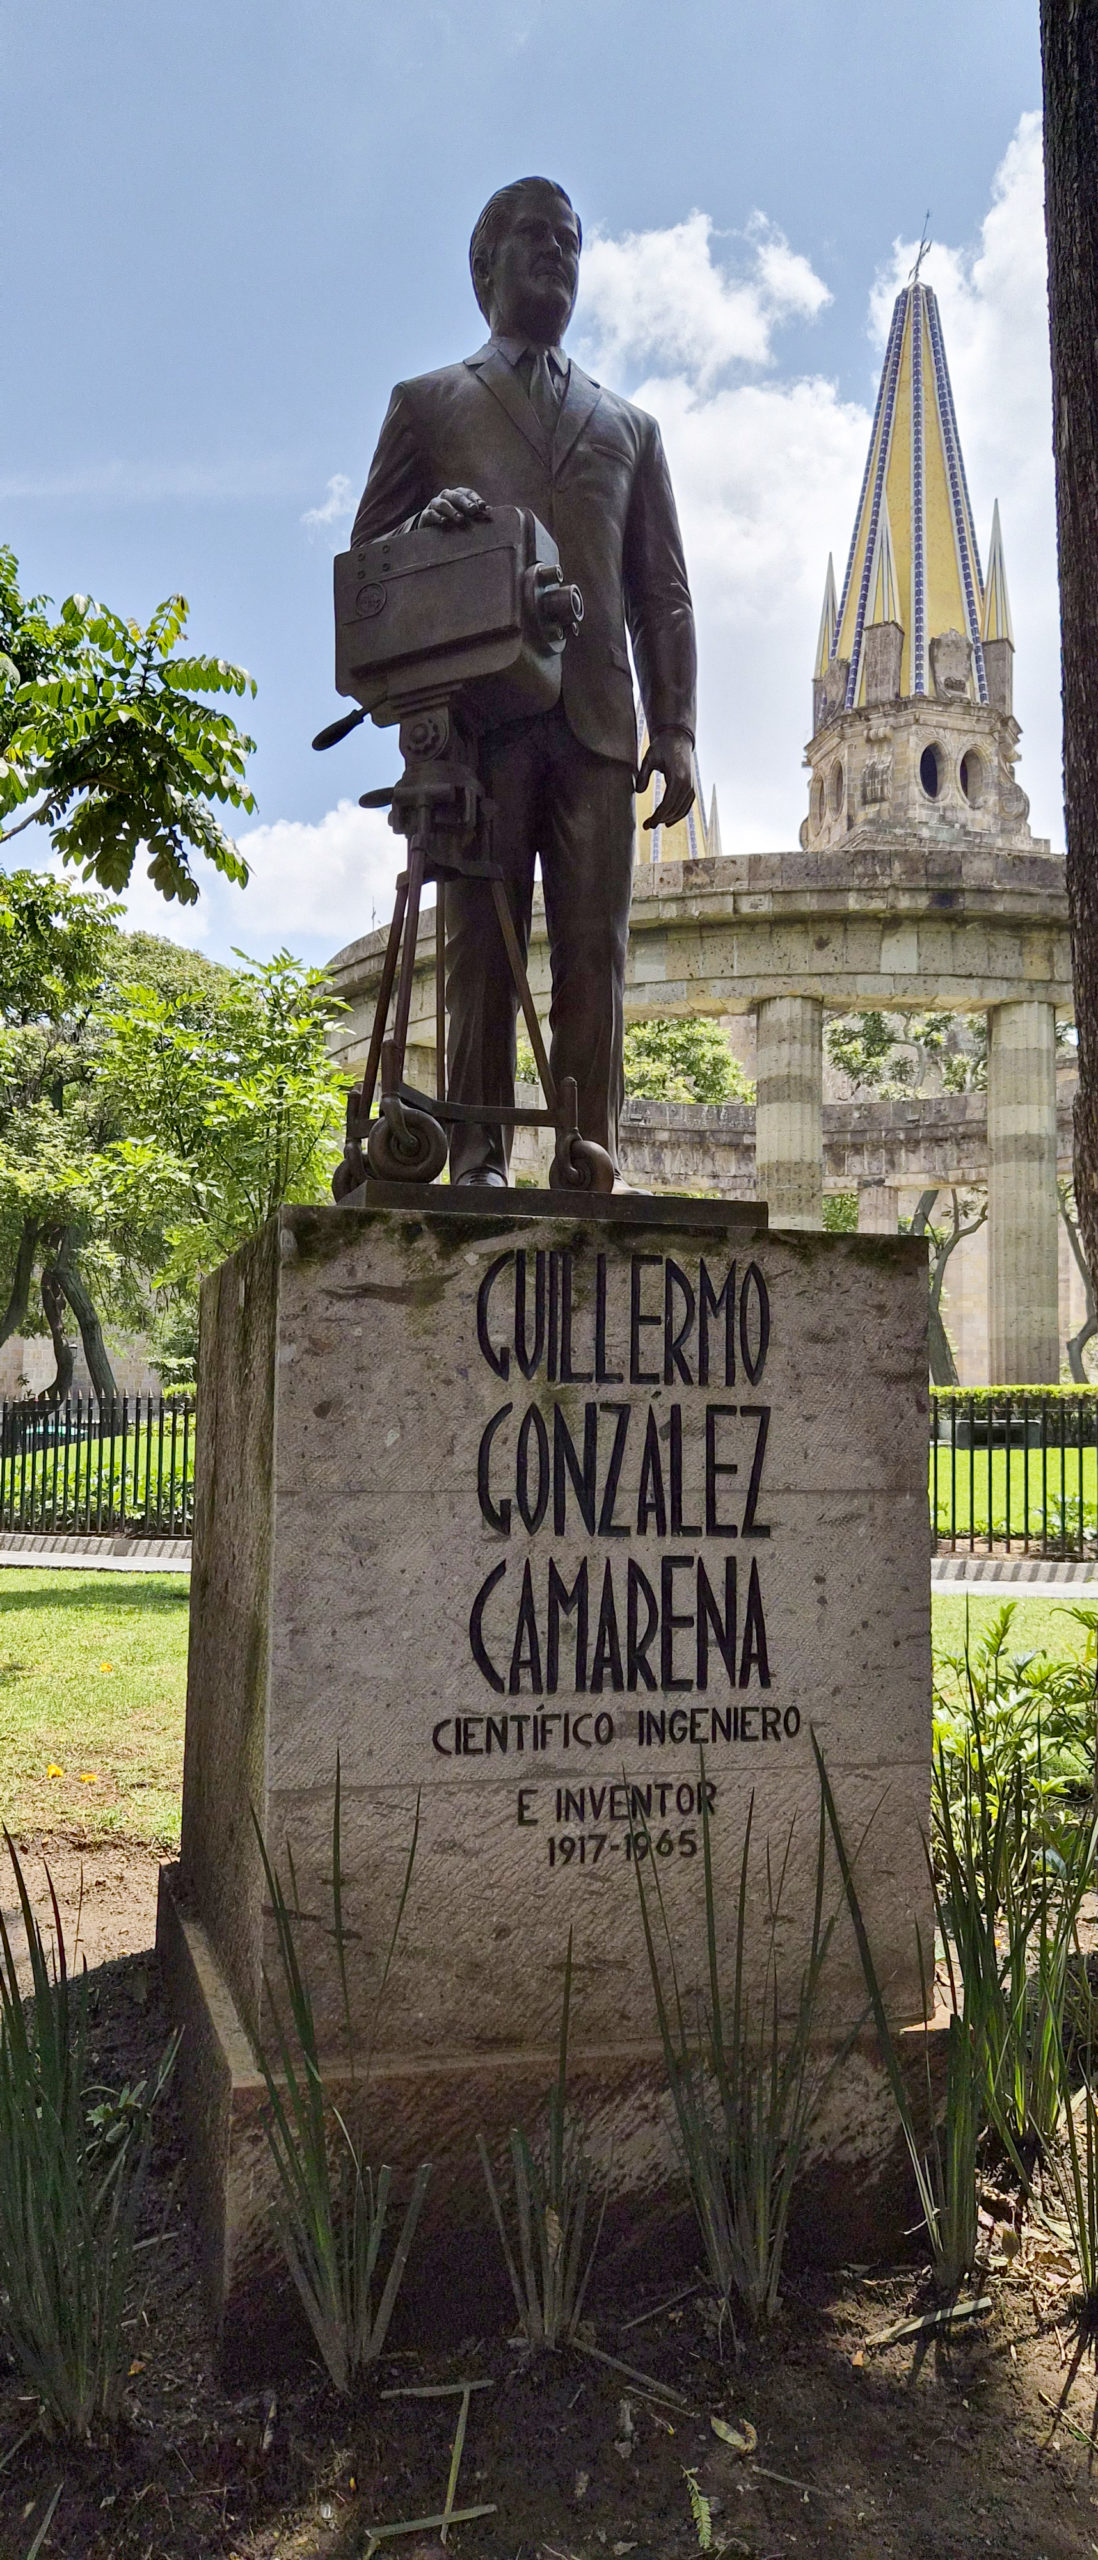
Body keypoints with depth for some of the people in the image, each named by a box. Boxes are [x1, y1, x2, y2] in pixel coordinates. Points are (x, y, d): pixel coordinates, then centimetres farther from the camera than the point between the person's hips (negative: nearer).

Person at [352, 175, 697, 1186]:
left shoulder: (630, 426, 27)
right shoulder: (429, 403, 21)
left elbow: (663, 592, 18)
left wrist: (675, 729, 4)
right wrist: (429, 526, -9)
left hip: (596, 722, 2)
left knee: (595, 951, -8)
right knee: (481, 943, -8)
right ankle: (479, 1160, -9)